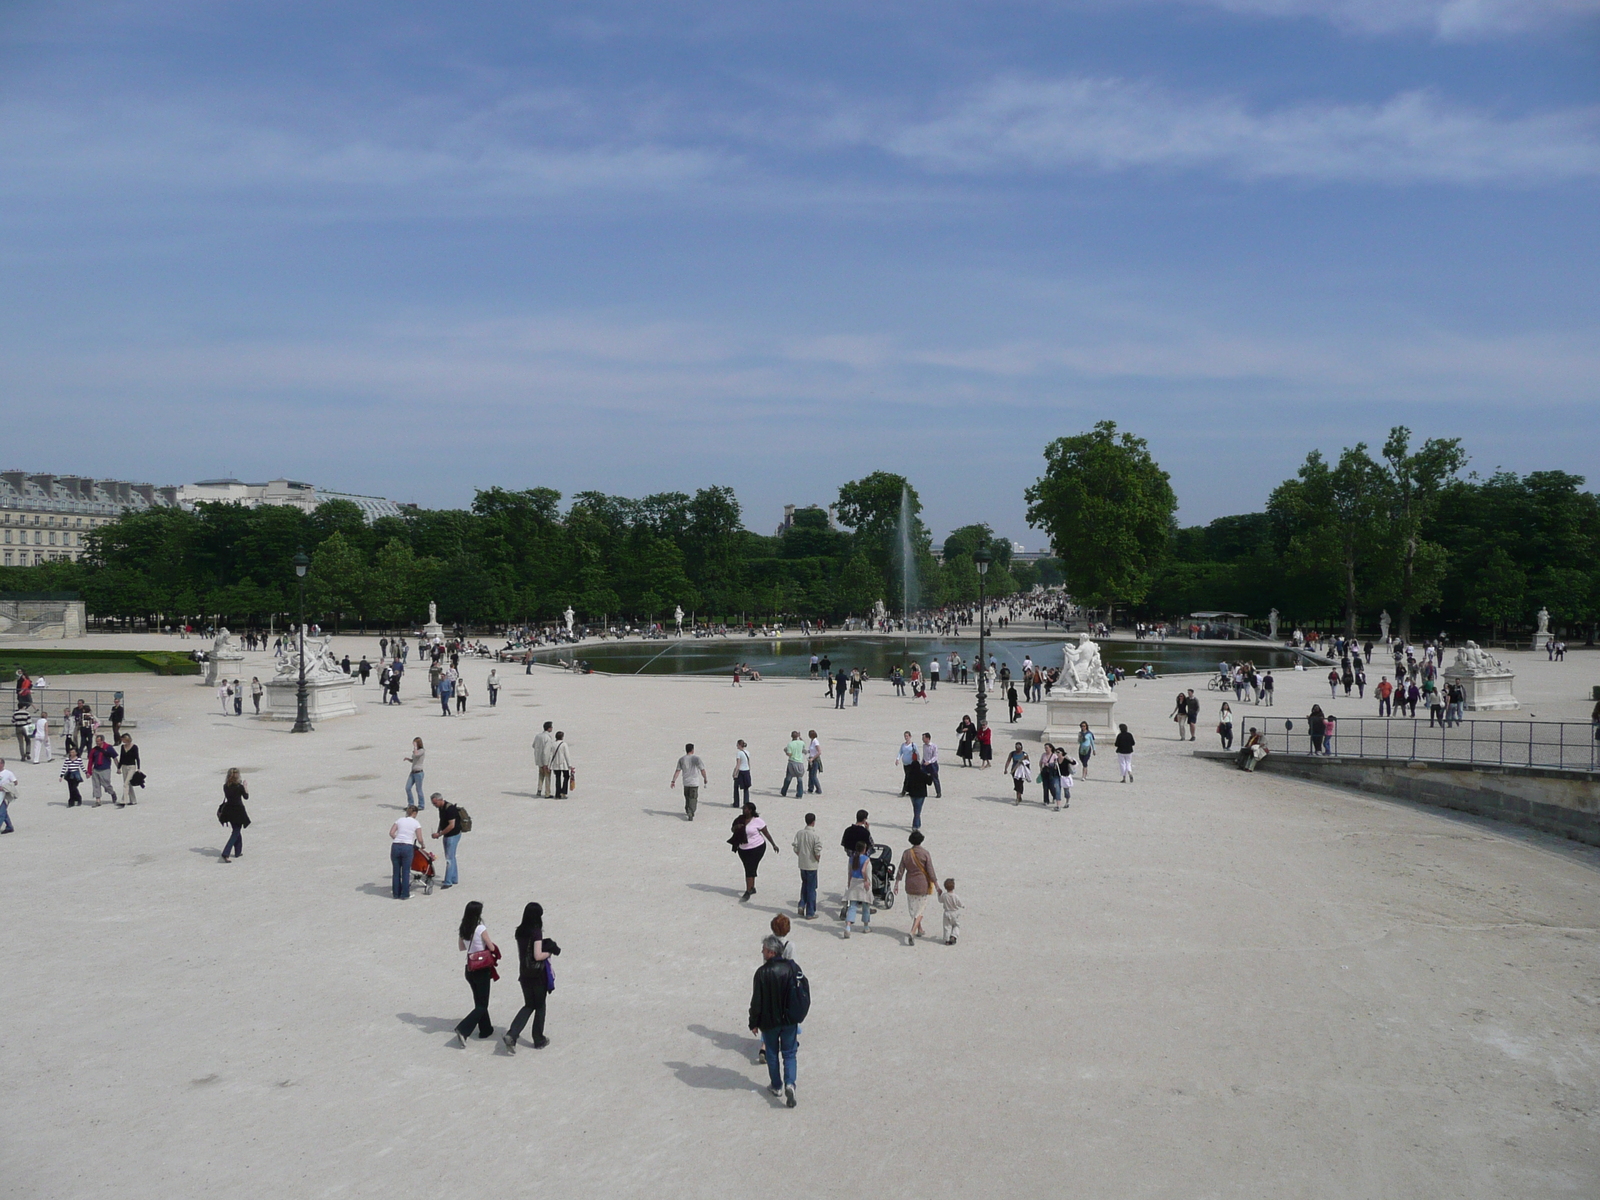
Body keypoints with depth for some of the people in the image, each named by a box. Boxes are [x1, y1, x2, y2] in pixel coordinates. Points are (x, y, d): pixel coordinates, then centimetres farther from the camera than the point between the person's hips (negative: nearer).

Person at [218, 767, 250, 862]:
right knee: (236, 832, 1)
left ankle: (238, 852, 29)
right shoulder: (239, 786, -17)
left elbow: (226, 797, 9)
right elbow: (246, 797, -3)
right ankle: (225, 853, -13)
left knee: (236, 830, 22)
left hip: (229, 810, 5)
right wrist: (245, 786, 8)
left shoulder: (225, 786, -4)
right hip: (238, 810, -5)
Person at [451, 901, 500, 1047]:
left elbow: (461, 947, 12)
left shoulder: (462, 929, -1)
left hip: (470, 969, 7)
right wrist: (491, 942, 8)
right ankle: (462, 1030, -14)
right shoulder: (481, 929, -19)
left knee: (479, 1001, 22)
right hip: (482, 970, -7)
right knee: (482, 1005, 1)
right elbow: (491, 948, -12)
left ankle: (486, 1029, 33)